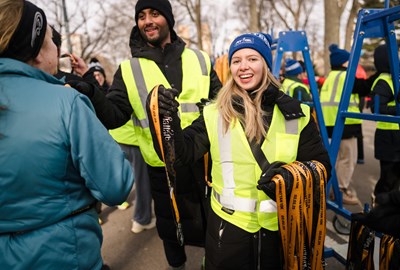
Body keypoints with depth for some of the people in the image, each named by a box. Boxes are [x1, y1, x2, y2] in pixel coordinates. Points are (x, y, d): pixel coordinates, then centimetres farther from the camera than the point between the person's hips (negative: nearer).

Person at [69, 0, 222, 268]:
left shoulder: (199, 59, 4)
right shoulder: (129, 69, 0)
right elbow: (114, 116, -9)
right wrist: (91, 95, -26)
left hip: (204, 157, 1)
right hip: (164, 165, -1)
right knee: (170, 226, 18)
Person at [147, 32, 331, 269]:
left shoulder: (295, 113, -5)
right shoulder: (215, 114, -5)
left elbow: (321, 165, -2)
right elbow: (180, 154, -13)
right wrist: (166, 117, -30)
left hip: (283, 227, 1)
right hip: (228, 226, 0)